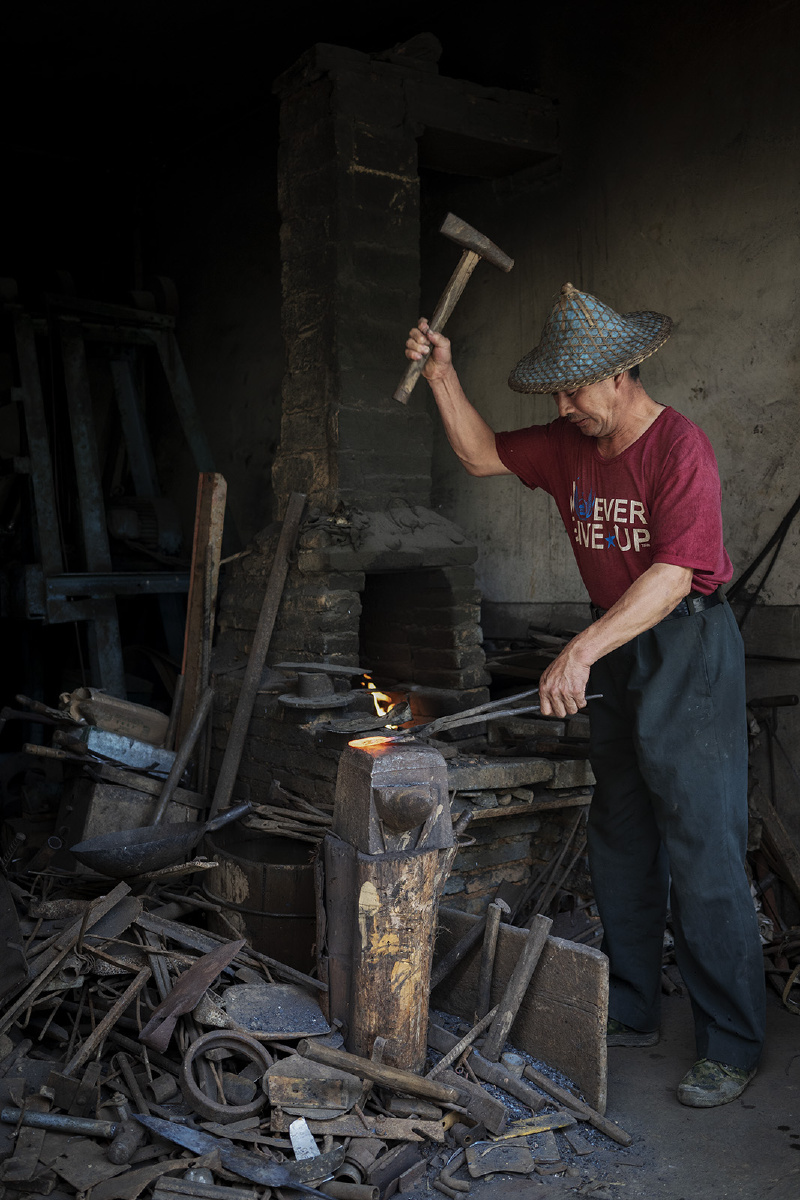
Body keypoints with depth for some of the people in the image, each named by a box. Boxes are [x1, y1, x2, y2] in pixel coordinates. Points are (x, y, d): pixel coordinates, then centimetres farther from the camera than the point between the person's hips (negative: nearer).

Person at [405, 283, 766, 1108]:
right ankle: (631, 1012, 27)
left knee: (702, 852, -7)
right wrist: (443, 376, 3)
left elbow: (675, 574, -26)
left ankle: (731, 1047, 6)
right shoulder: (569, 445, 6)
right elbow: (482, 455, 16)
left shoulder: (680, 448, -18)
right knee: (619, 841, 13)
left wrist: (582, 651, -33)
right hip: (615, 653, 8)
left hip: (688, 648, -8)